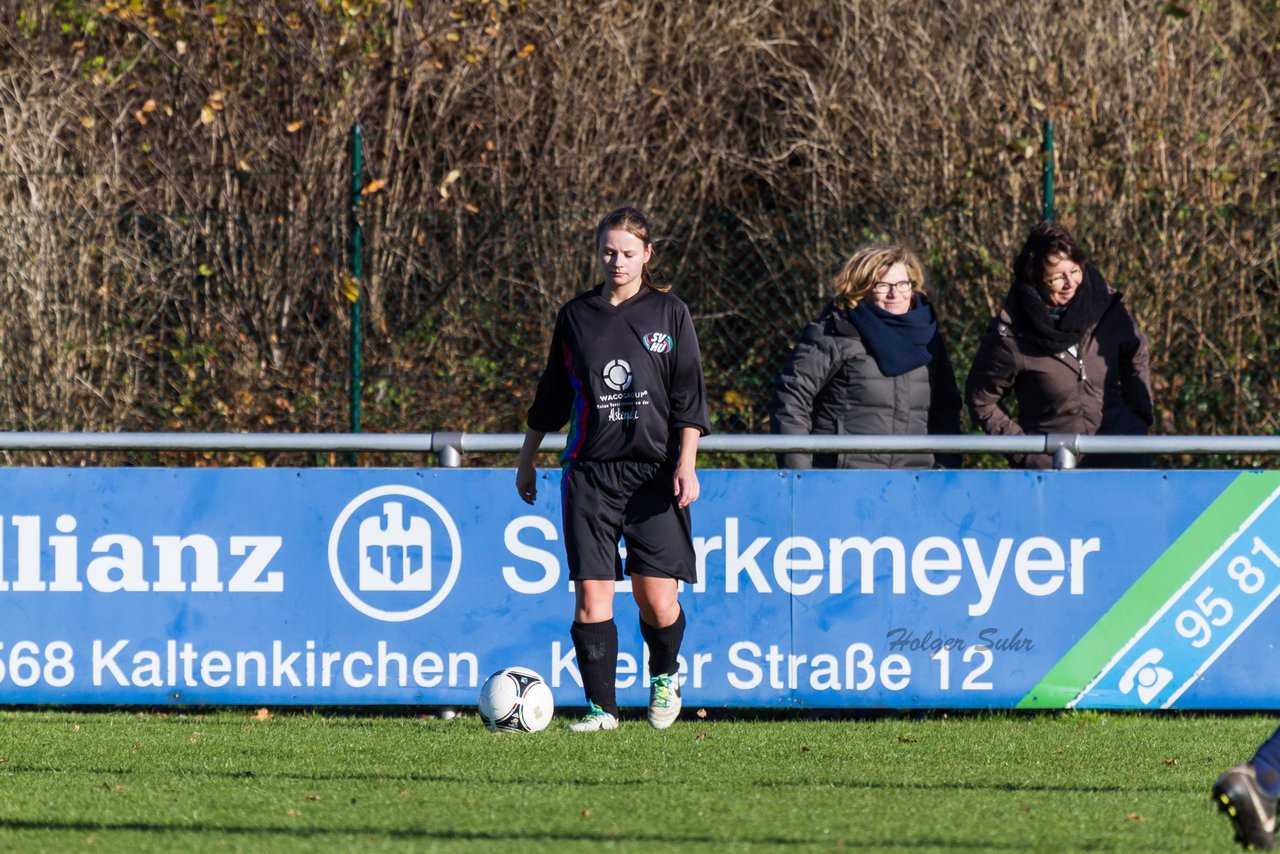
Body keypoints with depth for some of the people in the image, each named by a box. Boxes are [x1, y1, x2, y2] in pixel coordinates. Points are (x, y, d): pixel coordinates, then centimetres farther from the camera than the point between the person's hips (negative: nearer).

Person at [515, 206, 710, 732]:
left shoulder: (669, 314, 5)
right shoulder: (576, 316, 9)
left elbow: (689, 398, 3)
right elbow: (552, 395, 19)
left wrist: (685, 465, -7)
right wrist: (527, 460, 21)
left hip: (654, 470, -1)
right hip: (589, 471, 1)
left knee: (657, 598, -5)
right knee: (591, 595, -8)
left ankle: (665, 674, 25)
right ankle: (601, 707, 0)